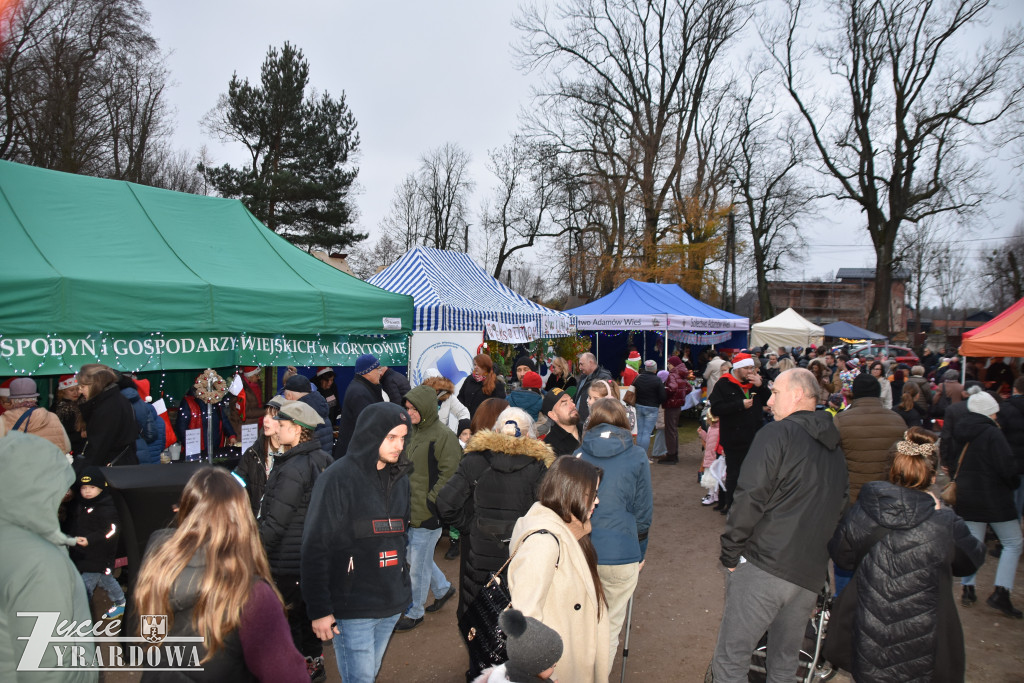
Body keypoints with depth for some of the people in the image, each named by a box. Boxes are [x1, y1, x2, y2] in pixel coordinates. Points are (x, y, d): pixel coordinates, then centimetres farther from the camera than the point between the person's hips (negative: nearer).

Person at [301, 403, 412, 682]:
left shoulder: (399, 479, 8)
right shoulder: (337, 478, -12)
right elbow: (315, 548, -13)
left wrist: (402, 583, 11)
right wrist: (319, 609, -14)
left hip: (391, 605, 6)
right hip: (353, 607, -6)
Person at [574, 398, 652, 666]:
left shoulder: (578, 455, 2)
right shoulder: (637, 457, -3)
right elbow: (643, 512, 0)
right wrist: (640, 553, 14)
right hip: (620, 553, -2)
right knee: (610, 624, 13)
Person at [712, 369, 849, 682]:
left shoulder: (778, 433, -9)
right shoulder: (835, 450, 15)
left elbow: (750, 498, -15)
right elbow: (839, 508, 22)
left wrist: (730, 553, -7)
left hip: (764, 565, -8)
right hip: (811, 574, 8)